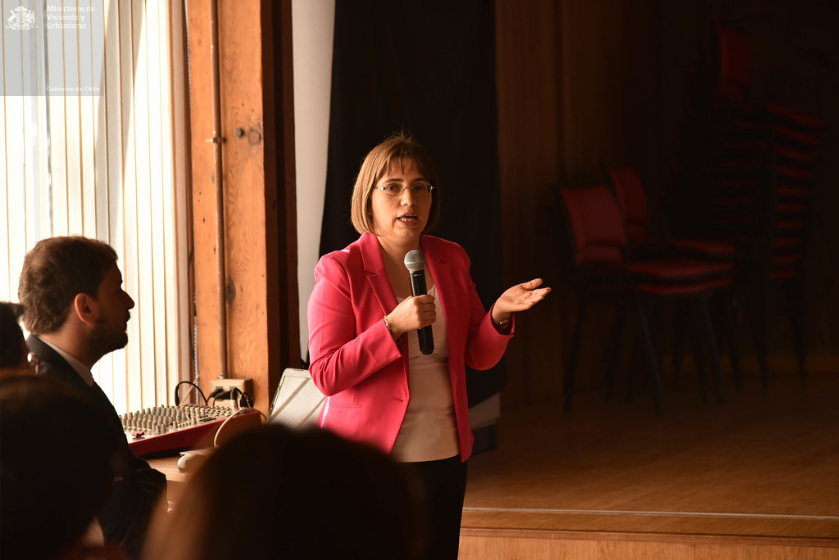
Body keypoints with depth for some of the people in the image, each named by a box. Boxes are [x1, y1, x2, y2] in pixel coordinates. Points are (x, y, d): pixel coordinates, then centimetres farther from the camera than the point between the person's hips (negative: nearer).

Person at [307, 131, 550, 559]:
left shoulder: (451, 261, 8)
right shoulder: (340, 271, -8)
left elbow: (479, 357, 11)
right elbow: (326, 375, -15)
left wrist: (499, 315, -10)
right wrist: (395, 324, -23)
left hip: (443, 456, 5)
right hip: (368, 461, -5)